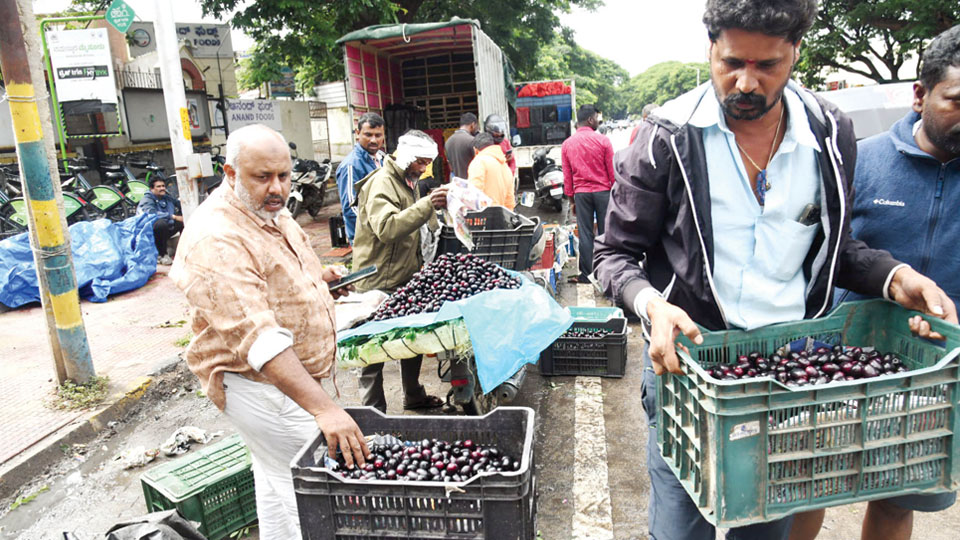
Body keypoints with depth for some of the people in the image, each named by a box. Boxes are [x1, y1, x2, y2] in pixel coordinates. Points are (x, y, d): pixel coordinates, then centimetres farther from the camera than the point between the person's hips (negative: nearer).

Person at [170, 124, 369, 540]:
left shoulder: (270, 211, 3)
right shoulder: (217, 241, -28)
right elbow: (259, 339, -38)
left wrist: (316, 277, 5)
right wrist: (323, 408, -44)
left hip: (300, 375, 10)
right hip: (260, 385, -9)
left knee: (276, 479, 23)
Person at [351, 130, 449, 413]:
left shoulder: (407, 182, 17)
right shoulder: (381, 184, -16)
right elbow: (387, 227, -32)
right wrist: (427, 204, -36)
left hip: (406, 278, 10)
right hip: (380, 284, -10)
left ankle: (414, 396, 35)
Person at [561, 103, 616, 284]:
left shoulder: (567, 144, 3)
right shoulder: (603, 140, -6)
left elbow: (567, 176, 6)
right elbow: (612, 171, -3)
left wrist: (571, 199, 13)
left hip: (581, 193, 2)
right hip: (602, 191, -2)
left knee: (585, 233, 5)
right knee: (605, 232, 6)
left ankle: (586, 274, 7)